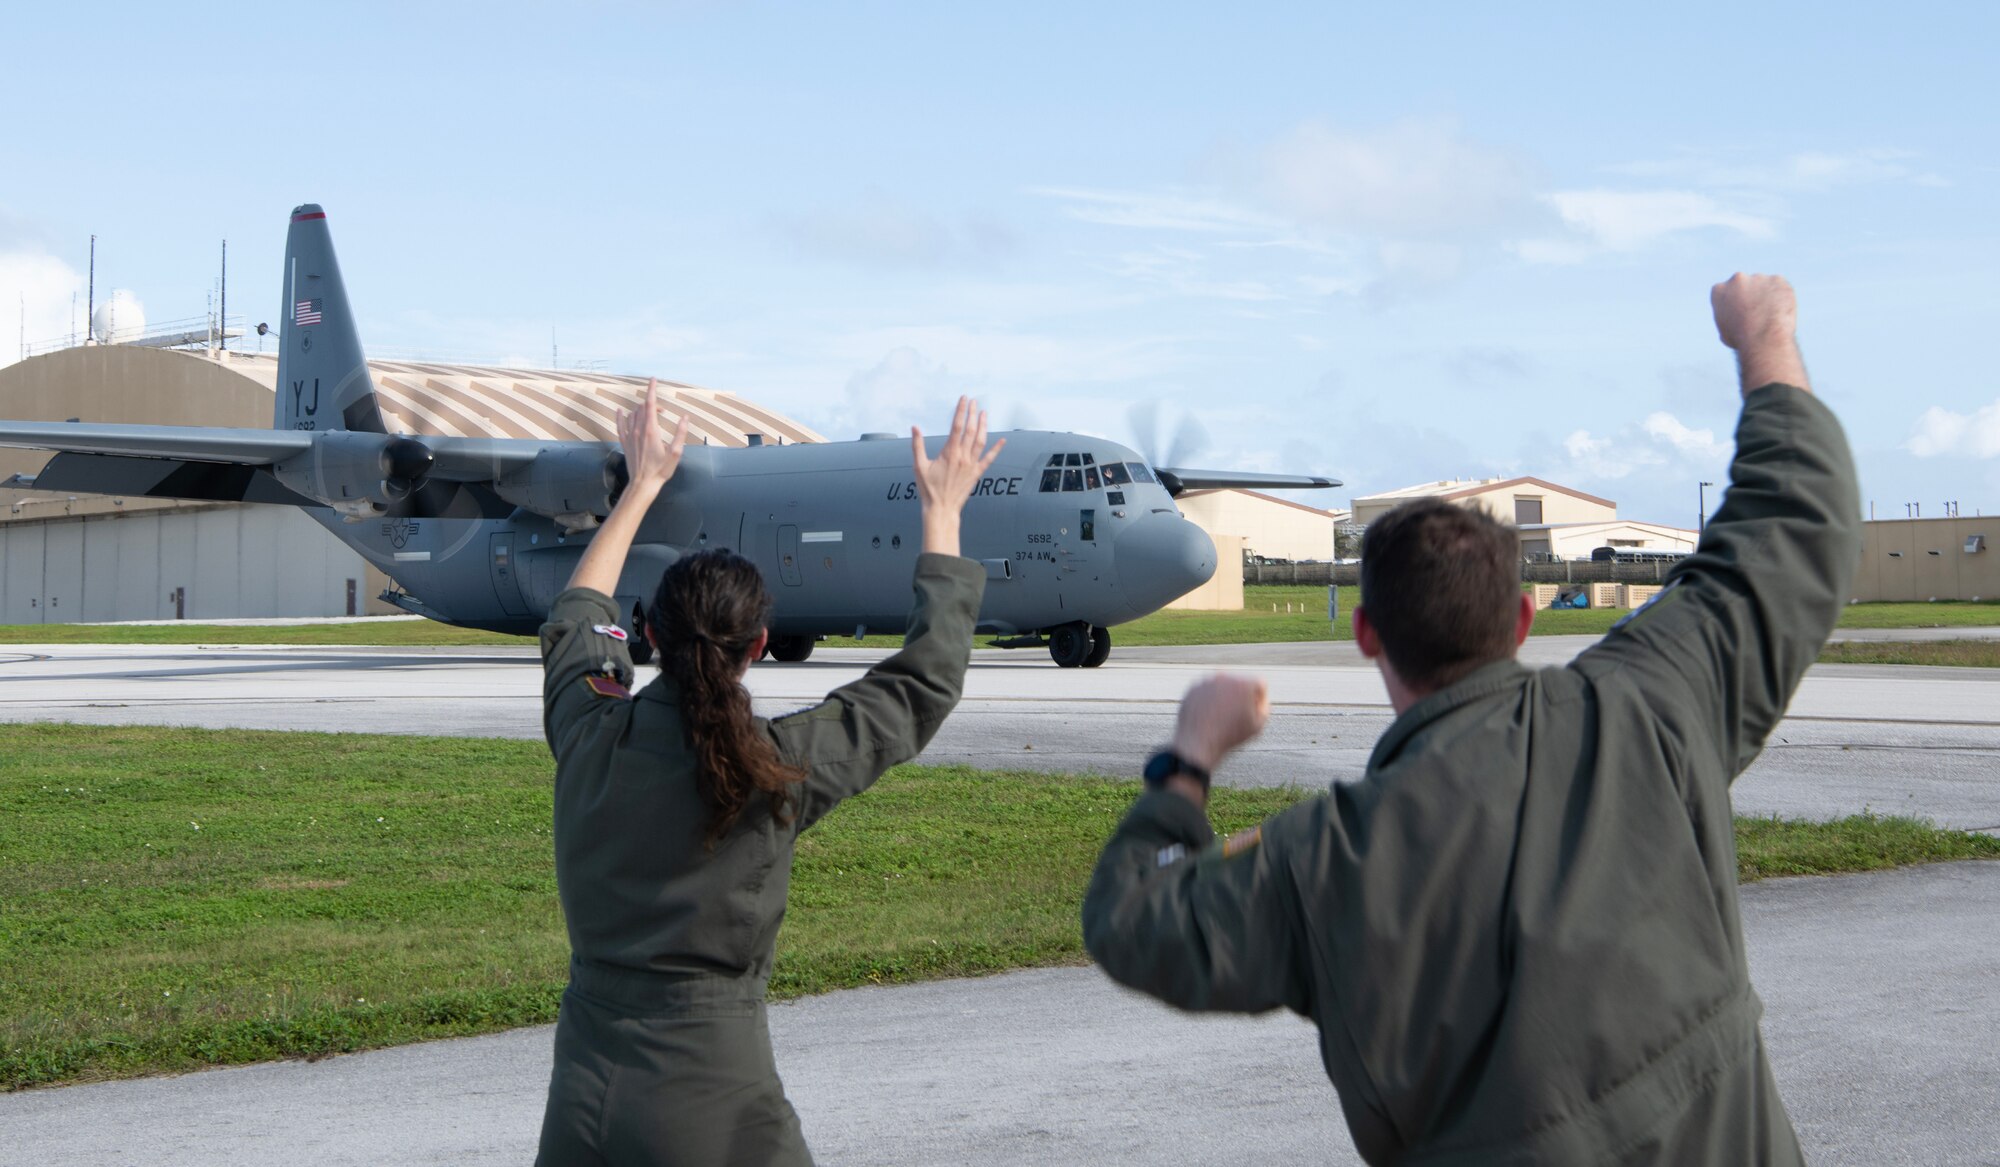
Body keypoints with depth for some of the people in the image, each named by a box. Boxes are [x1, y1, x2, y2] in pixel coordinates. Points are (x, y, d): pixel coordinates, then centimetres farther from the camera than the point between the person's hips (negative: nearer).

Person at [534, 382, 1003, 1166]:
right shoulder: (773, 770, -13)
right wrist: (943, 514, 12)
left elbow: (576, 621, 21)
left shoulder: (590, 737, -3)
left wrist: (641, 487, 31)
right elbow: (925, 684, 1)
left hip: (579, 1095, 4)